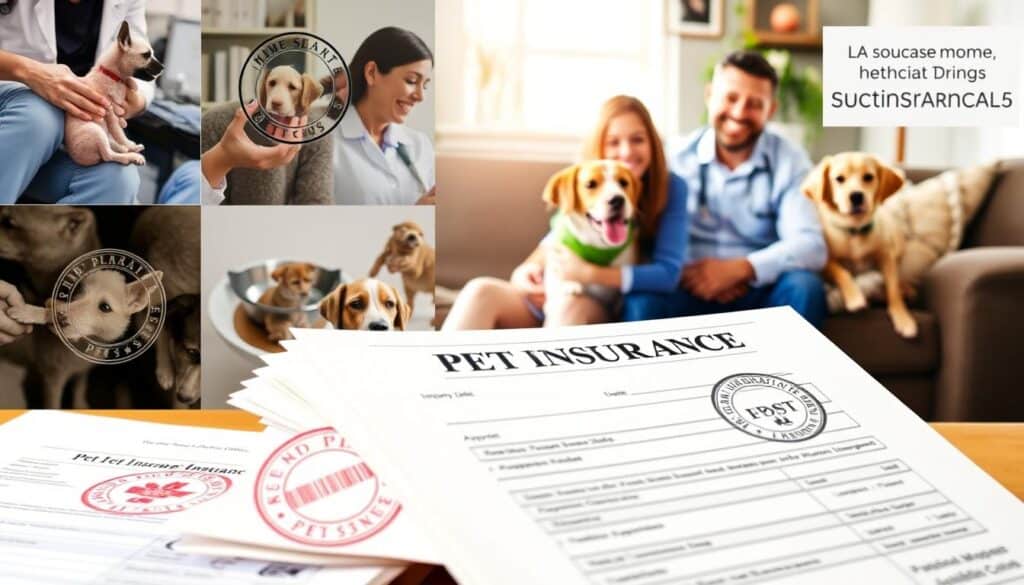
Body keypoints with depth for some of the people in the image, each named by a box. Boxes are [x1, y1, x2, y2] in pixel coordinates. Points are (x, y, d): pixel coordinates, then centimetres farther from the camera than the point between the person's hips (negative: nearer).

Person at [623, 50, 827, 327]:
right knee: (642, 298, -32)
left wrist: (739, 269, -26)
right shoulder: (678, 158, 2)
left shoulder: (790, 162, 0)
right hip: (691, 286, -1)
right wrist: (687, 273, -24)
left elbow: (811, 246, -13)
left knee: (805, 288, -31)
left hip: (759, 289, 1)